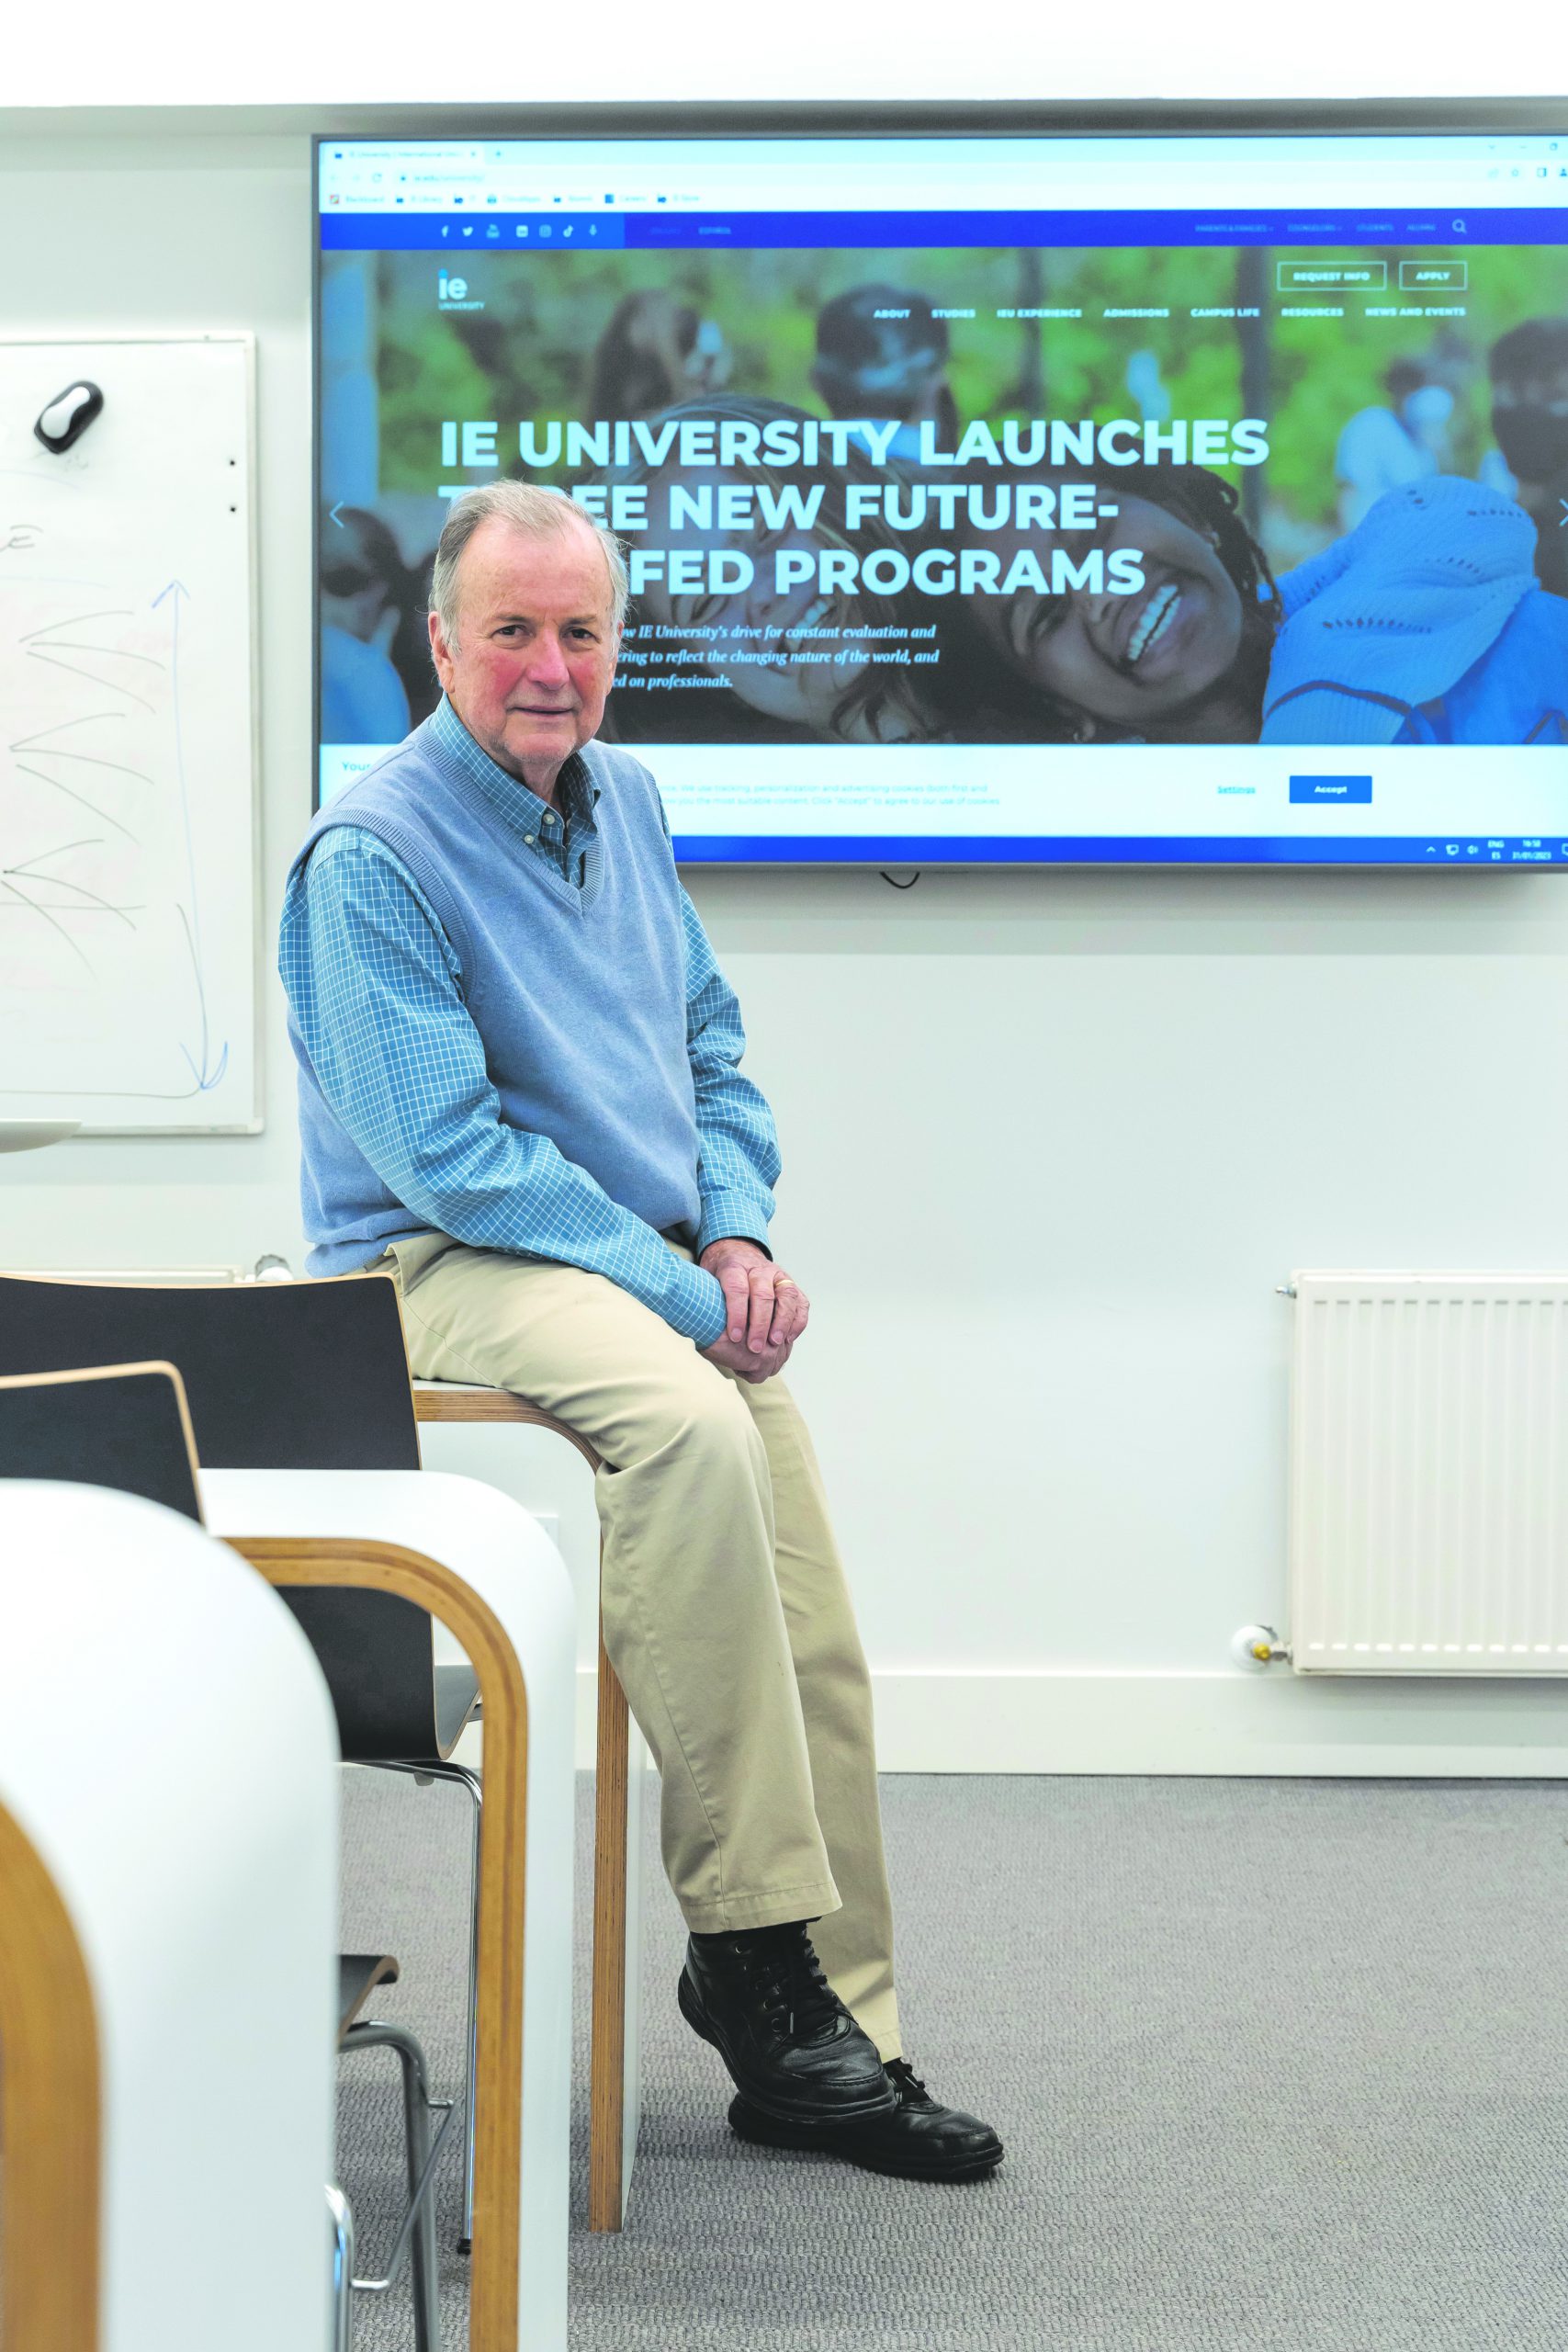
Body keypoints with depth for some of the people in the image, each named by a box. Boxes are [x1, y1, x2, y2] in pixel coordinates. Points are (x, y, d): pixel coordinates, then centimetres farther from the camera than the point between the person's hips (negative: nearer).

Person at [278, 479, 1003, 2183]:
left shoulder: (624, 803, 13)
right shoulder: (375, 855, -11)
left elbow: (711, 1040, 20)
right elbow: (450, 1156, -17)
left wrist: (740, 1231, 0)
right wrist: (682, 1294, -19)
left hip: (662, 1269, 7)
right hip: (453, 1269, -7)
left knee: (818, 1652, -4)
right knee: (690, 1423, -37)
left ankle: (832, 2043, 7)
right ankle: (748, 1941, -29)